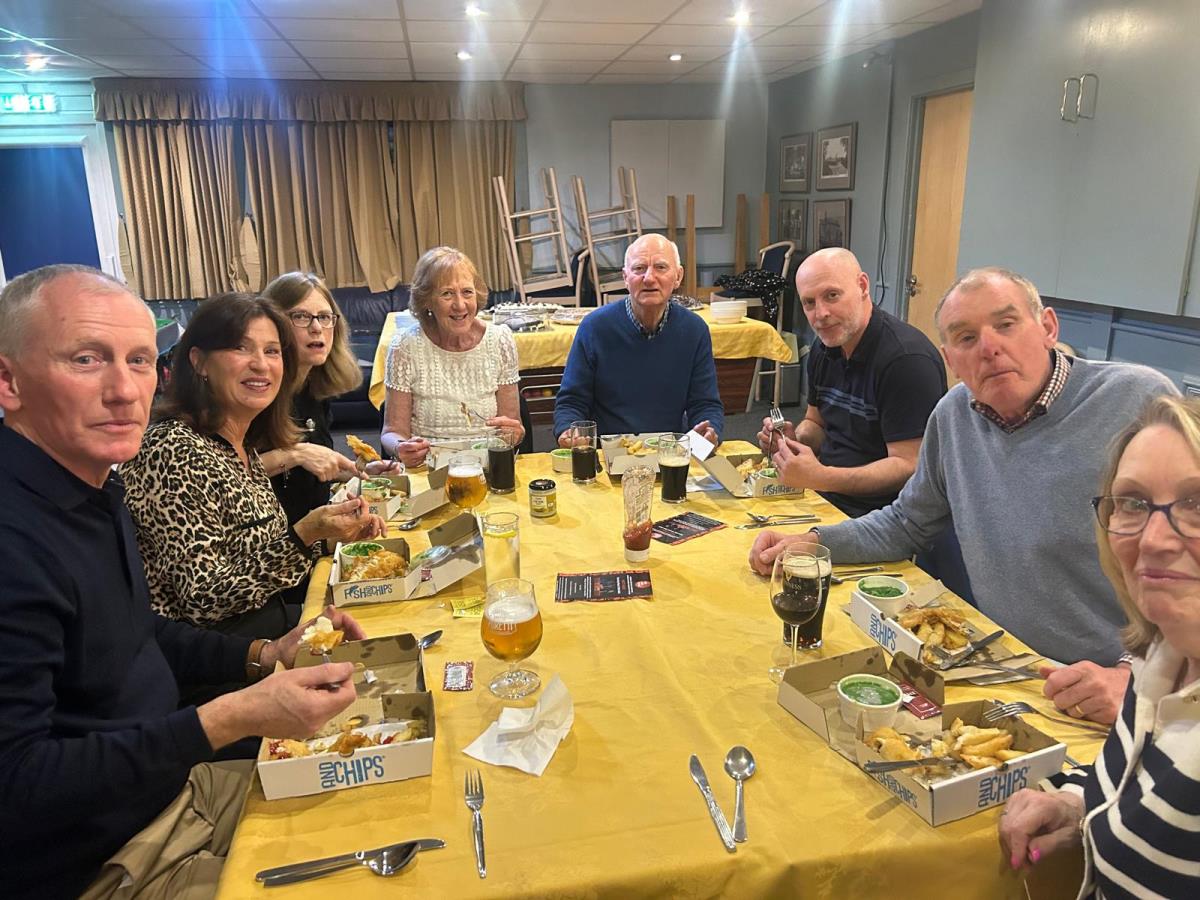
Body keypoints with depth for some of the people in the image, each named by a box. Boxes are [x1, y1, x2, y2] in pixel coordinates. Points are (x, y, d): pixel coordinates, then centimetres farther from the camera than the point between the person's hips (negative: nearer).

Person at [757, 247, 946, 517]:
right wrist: (794, 440, -4)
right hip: (823, 496, 8)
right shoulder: (824, 347, 8)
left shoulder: (907, 359, -20)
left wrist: (820, 478, -32)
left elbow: (908, 467, -22)